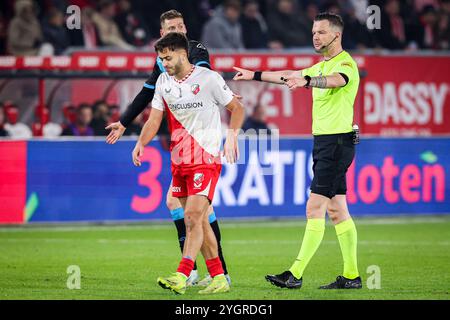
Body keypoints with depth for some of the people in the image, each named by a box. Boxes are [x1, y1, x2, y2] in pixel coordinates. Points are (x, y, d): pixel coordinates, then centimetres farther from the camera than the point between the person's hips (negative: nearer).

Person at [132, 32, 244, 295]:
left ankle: (181, 277, -23)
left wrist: (232, 135, -15)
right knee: (199, 221, 8)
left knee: (193, 217, -16)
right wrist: (141, 143, -7)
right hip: (179, 161, 7)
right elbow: (154, 119, 10)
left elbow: (237, 108, -1)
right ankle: (219, 278, 15)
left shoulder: (208, 78, -8)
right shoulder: (163, 82, 9)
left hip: (206, 159, -7)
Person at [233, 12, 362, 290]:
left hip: (337, 142, -10)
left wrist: (307, 80, -54)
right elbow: (289, 77, 30)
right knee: (337, 211, 9)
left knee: (315, 209, -12)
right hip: (323, 142, 10)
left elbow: (335, 80, -36)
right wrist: (255, 75, 31)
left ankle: (296, 274, -14)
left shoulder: (346, 64, -13)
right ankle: (351, 275, 11)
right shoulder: (322, 66, 17)